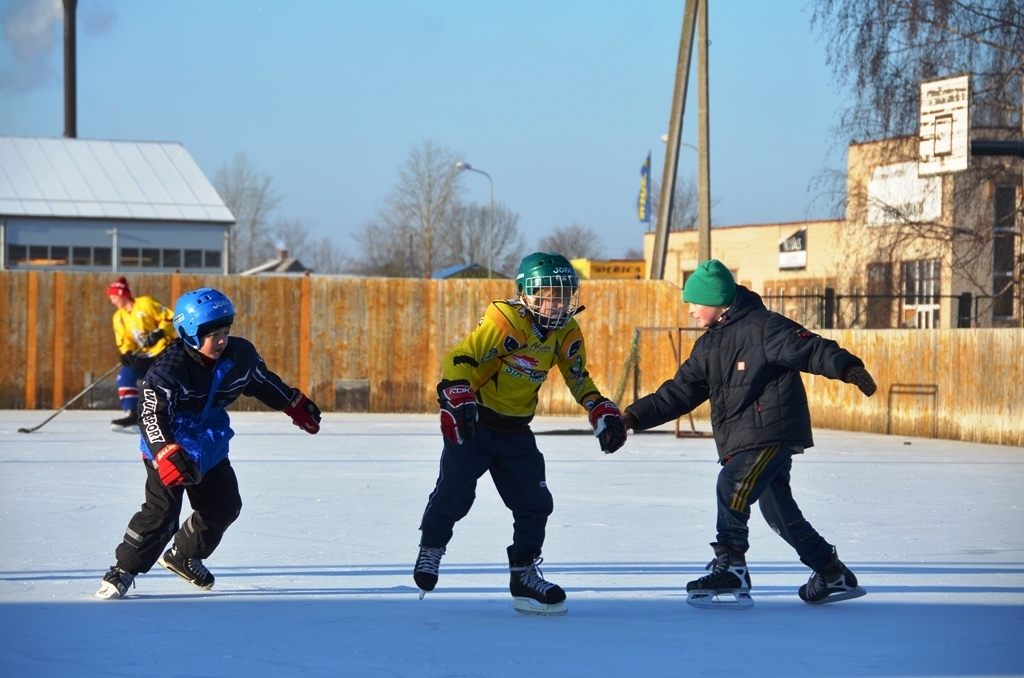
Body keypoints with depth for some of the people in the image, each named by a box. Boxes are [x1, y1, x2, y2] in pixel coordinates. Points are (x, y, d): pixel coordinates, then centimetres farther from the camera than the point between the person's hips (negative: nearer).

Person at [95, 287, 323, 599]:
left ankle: (183, 557, 33)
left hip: (210, 448, 7)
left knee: (224, 506, 12)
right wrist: (167, 453, -49)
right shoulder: (169, 369, -29)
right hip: (169, 448, -7)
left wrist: (296, 404, 17)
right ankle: (123, 571, -6)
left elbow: (262, 382, 12)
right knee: (161, 511, -17)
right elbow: (152, 415, -35)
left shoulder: (240, 354, -9)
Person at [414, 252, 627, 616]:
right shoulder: (505, 322, -24)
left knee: (535, 502, 0)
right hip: (472, 422, -6)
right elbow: (459, 358, -25)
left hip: (516, 429, 6)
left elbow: (578, 378, 13)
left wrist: (603, 413, 1)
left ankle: (524, 575, 12)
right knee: (454, 493, 0)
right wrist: (459, 400, -39)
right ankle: (430, 549, 27)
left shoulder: (567, 333, -1)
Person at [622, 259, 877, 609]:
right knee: (778, 510, 13)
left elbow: (810, 349, -20)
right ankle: (834, 576, 25)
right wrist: (635, 416, 9)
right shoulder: (709, 346, 16)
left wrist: (847, 368, -37)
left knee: (732, 488, -22)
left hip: (773, 432, -9)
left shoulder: (763, 326, -10)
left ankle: (731, 573, -20)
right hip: (741, 439, 9)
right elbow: (679, 392, 17)